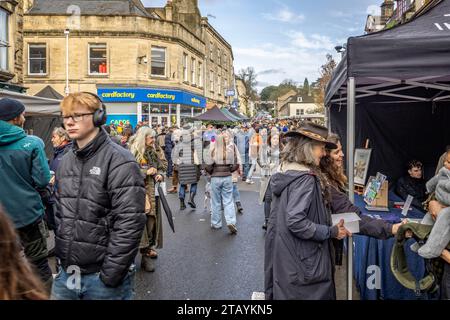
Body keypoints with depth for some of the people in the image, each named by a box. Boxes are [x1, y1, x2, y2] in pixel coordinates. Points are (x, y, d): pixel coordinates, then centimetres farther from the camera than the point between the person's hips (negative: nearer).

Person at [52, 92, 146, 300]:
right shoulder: (65, 162, 8)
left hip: (102, 277, -6)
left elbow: (130, 223, -19)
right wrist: (60, 259, 12)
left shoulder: (119, 161, -15)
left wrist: (110, 274, -18)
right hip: (66, 273, 6)